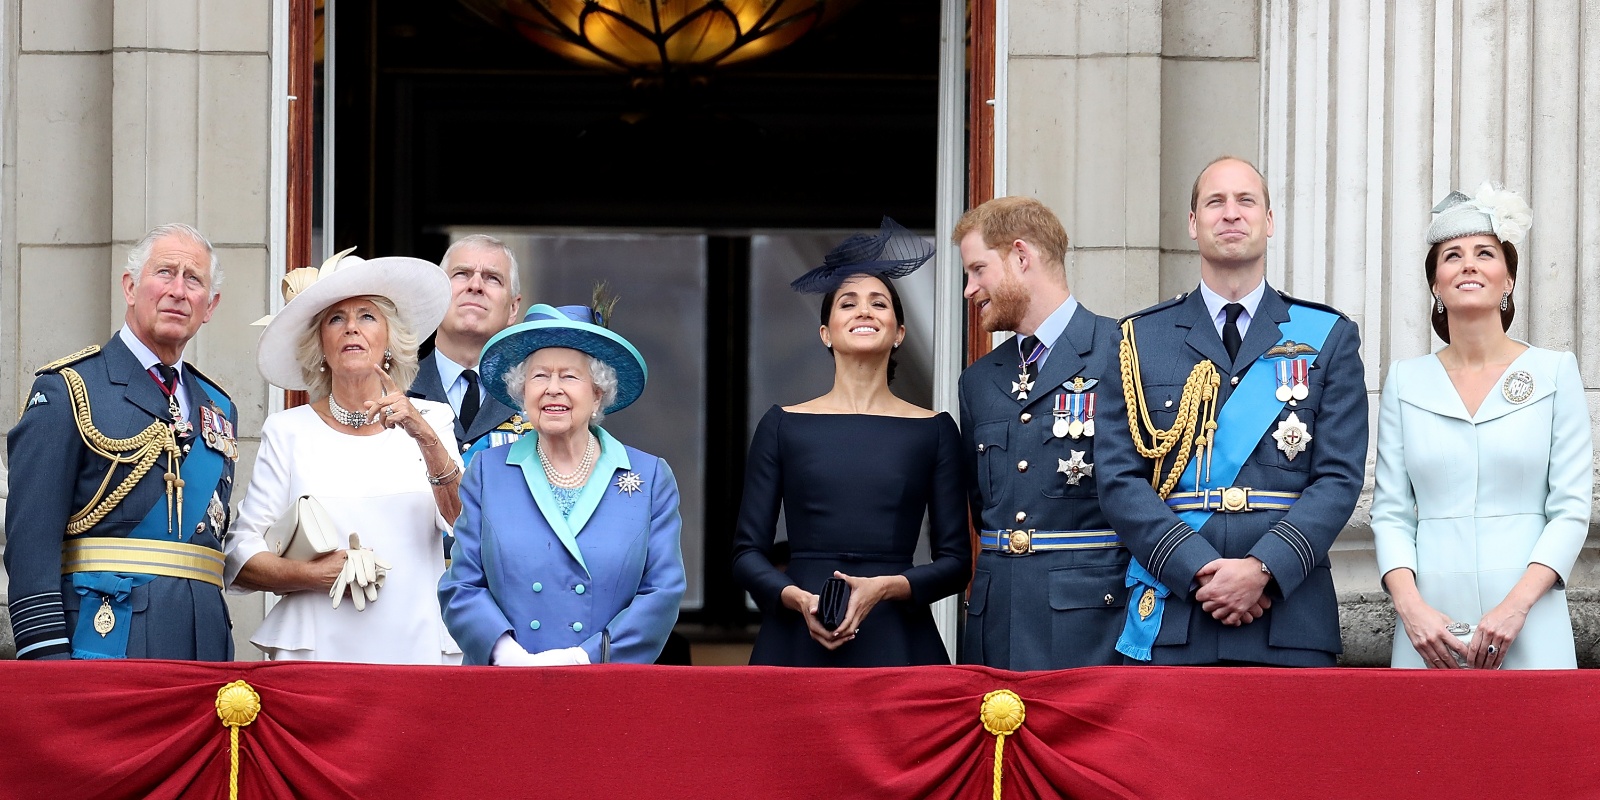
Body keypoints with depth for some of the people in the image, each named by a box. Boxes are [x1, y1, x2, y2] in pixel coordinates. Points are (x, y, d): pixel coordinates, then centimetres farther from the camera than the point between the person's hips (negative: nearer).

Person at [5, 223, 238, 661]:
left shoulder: (219, 408, 19)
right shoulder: (67, 389, 0)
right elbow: (31, 539, -8)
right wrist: (46, 656, -16)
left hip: (202, 642, 5)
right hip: (105, 637, -5)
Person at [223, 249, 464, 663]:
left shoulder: (431, 420, 10)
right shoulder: (288, 431, 7)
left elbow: (466, 525, -5)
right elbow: (240, 557, 4)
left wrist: (427, 439, -17)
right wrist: (311, 574, -13)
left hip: (419, 651, 1)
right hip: (315, 652, -1)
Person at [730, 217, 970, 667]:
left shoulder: (933, 431, 9)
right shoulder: (783, 425, 9)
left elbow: (955, 561, 6)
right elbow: (747, 553, 7)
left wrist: (886, 587, -11)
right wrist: (798, 599, -11)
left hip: (898, 646, 0)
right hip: (798, 643, 0)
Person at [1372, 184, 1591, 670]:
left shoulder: (1554, 372, 4)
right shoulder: (1405, 381, 9)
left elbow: (1571, 510, 0)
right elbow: (1390, 512, 6)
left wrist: (1516, 605, -12)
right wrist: (1410, 606, -10)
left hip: (1528, 629, -1)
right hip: (1429, 629, 1)